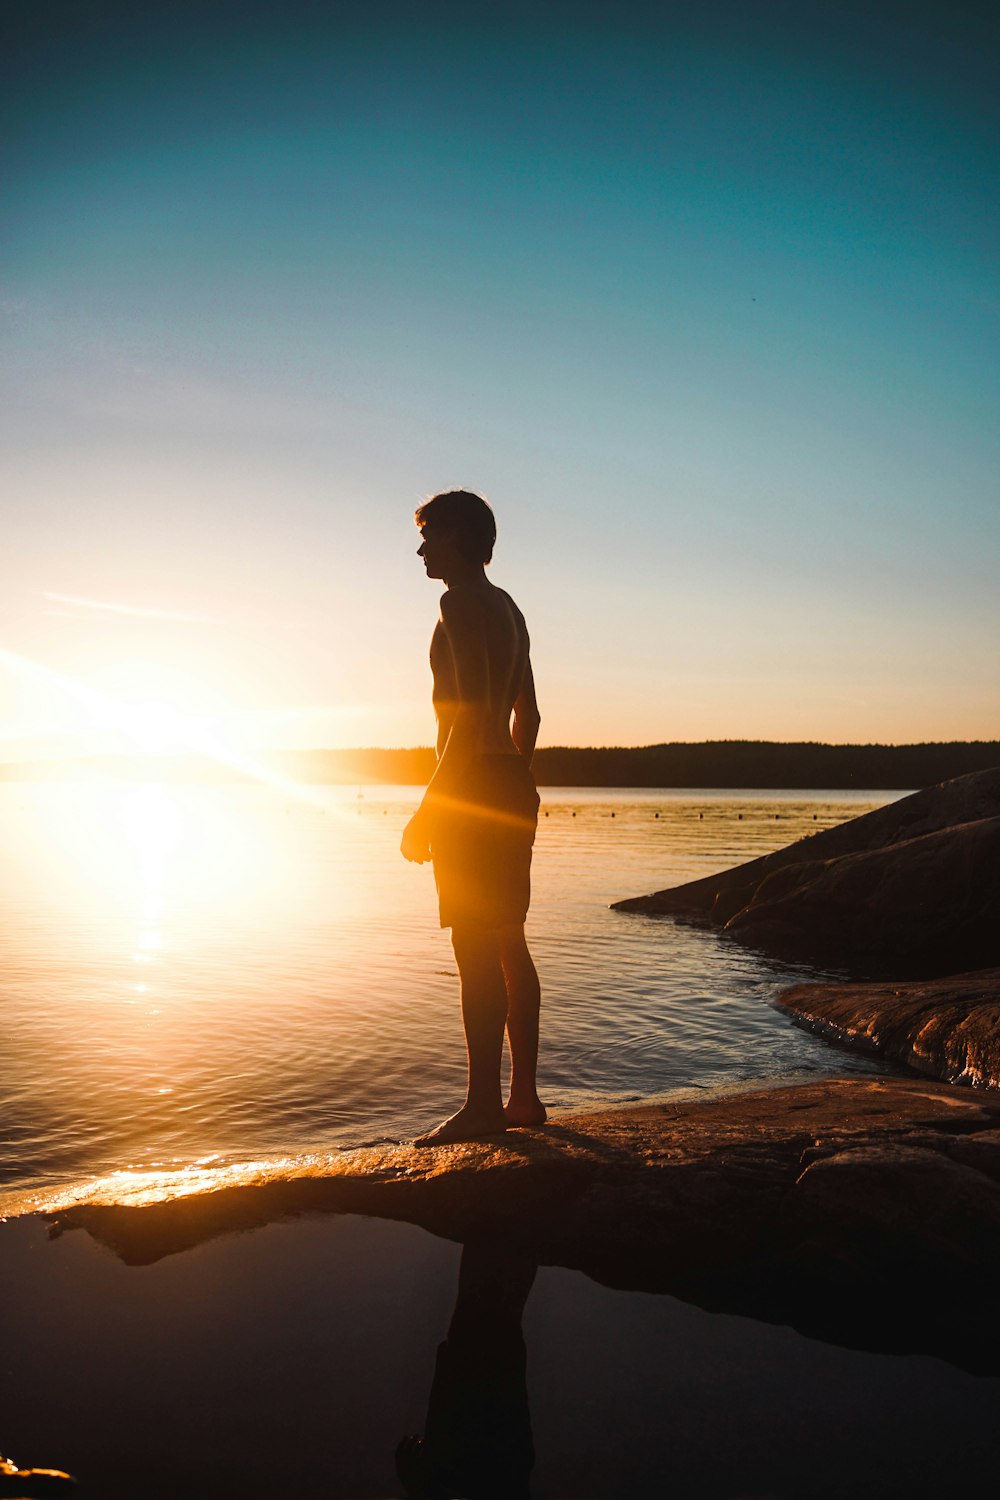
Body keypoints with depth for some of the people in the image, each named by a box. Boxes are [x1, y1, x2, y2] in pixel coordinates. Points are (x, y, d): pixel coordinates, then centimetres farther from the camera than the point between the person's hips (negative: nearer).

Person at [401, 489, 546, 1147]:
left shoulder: (463, 603, -10)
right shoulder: (508, 608, 20)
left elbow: (471, 716, -20)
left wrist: (428, 810, -19)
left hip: (475, 788, -10)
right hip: (514, 786, 10)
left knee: (477, 949, -7)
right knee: (509, 944, 11)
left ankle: (484, 1105, -1)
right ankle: (524, 1096, 18)